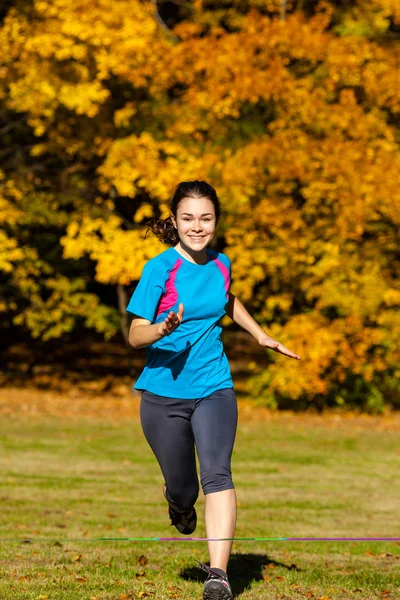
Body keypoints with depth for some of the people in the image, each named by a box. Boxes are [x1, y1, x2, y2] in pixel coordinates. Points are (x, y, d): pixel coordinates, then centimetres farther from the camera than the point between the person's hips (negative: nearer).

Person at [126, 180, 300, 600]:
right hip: (164, 393, -2)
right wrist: (165, 328, -32)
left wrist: (260, 335, 23)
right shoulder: (160, 269, -11)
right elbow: (135, 336, -12)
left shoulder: (220, 265, 4)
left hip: (213, 389, 2)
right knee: (181, 489, 7)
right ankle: (179, 505, 47)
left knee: (216, 474, -20)